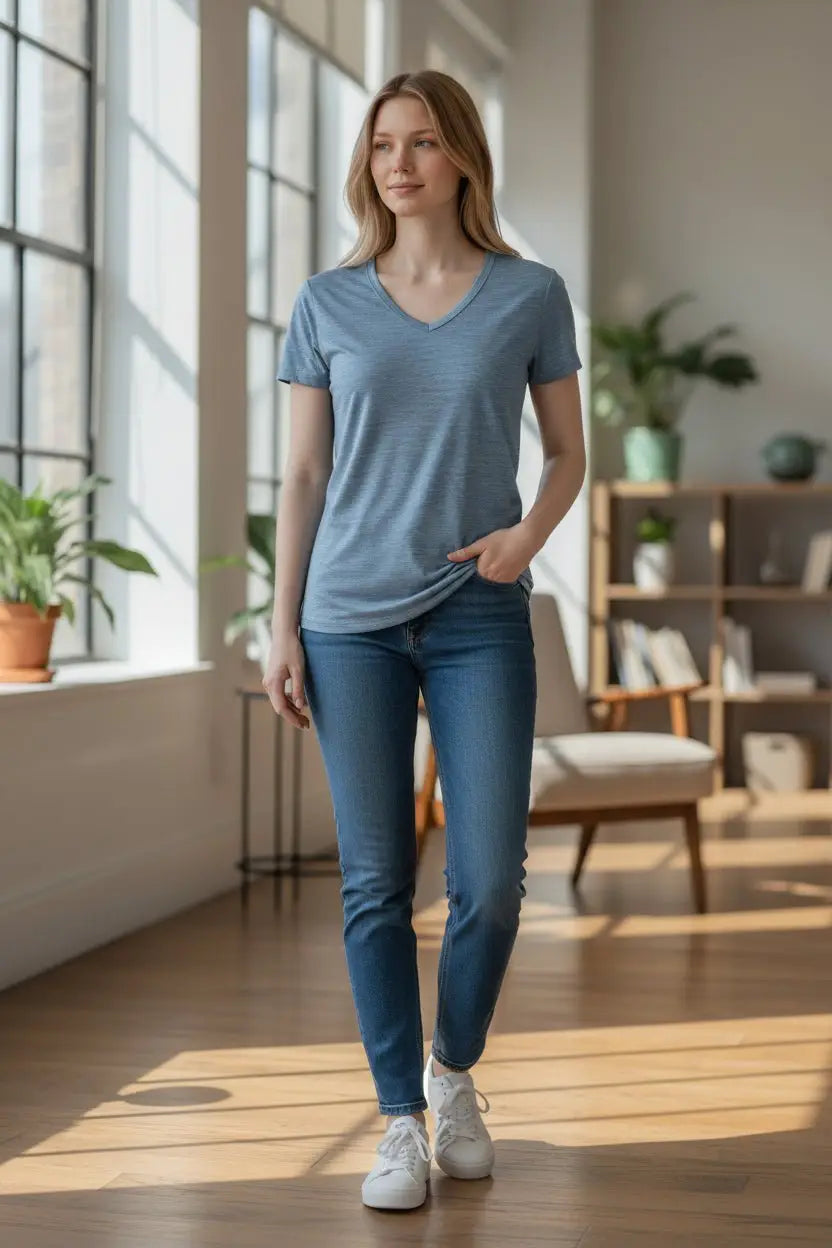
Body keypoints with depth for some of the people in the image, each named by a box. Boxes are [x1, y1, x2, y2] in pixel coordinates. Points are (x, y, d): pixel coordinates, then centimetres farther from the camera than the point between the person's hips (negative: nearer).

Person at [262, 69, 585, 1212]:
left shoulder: (530, 295, 3)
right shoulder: (328, 304, 6)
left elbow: (569, 452, 10)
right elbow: (304, 475, 8)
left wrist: (529, 533, -11)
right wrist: (283, 626, 2)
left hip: (480, 619, 0)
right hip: (352, 620, 1)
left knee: (489, 880, -3)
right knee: (376, 881, 2)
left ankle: (455, 1070, 25)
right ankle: (402, 1121, 14)